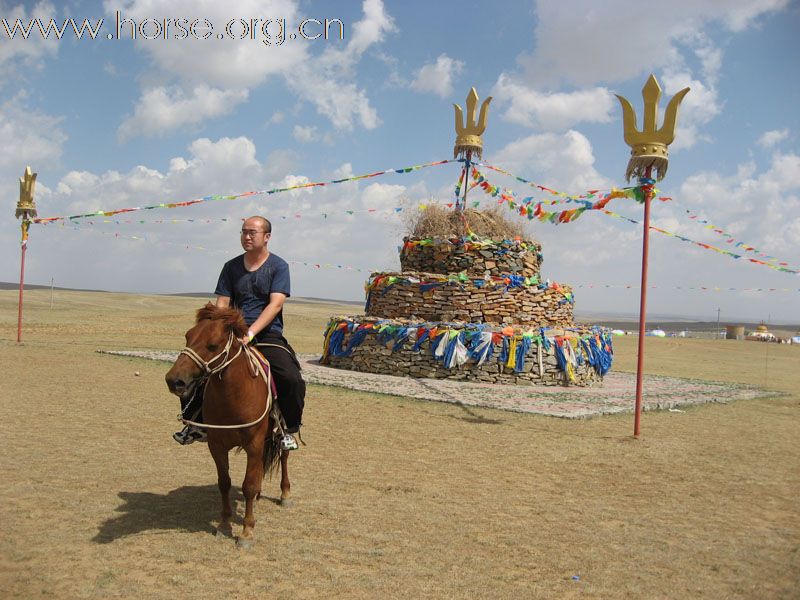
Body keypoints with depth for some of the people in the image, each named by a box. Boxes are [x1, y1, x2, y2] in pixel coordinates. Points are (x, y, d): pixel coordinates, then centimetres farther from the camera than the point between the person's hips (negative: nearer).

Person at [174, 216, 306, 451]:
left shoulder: (278, 266, 0)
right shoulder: (232, 267, 12)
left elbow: (275, 304, -12)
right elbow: (222, 304, 9)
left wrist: (250, 332, -23)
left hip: (268, 335, -3)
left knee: (292, 379, -26)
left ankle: (289, 430, -2)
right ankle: (196, 423, 9)